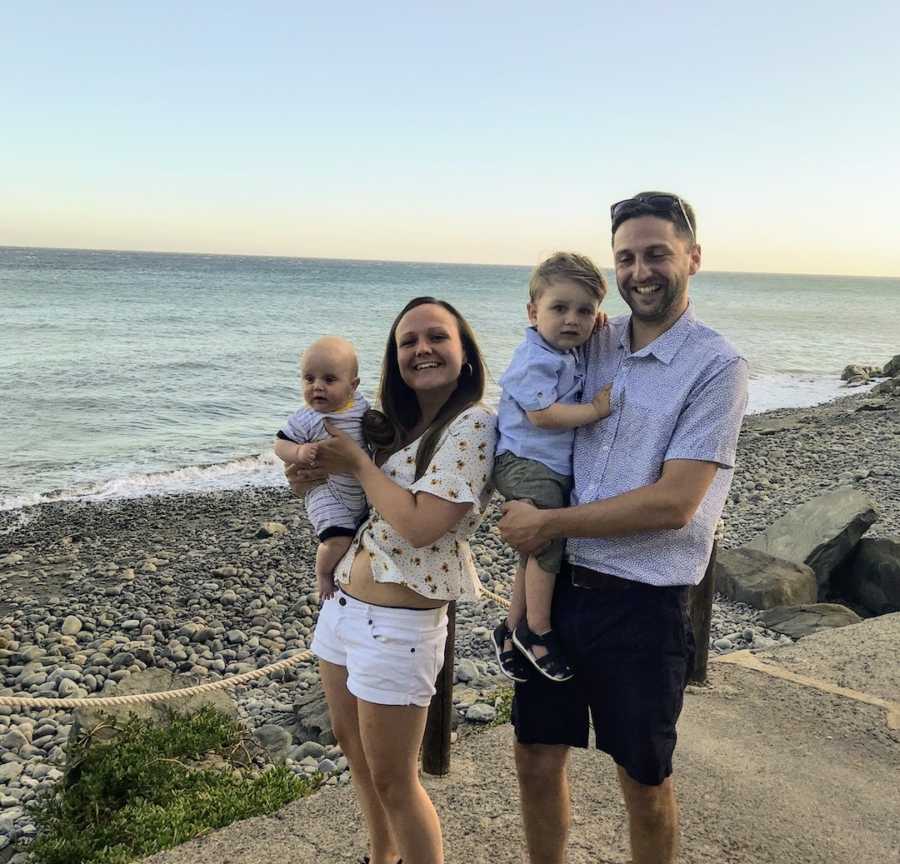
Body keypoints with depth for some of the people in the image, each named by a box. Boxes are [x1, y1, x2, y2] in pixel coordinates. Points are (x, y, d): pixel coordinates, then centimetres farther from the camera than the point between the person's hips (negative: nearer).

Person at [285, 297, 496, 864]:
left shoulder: (473, 424, -17)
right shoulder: (404, 425, 8)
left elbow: (420, 525, -26)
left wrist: (357, 462, -12)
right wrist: (321, 473, 1)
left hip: (398, 623, -9)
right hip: (343, 604, 9)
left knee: (393, 780, 5)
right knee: (356, 751, 25)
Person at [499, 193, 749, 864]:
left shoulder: (717, 367, -13)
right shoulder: (595, 343, 4)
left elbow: (673, 504, -19)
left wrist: (548, 524, -14)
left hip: (642, 605, -5)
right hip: (559, 584, 5)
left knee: (644, 782, 14)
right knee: (537, 759, 17)